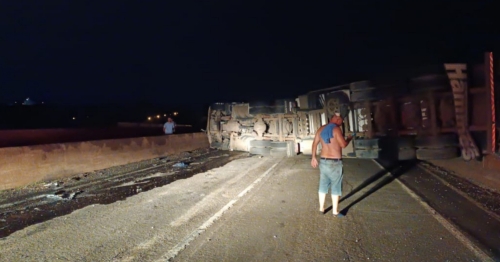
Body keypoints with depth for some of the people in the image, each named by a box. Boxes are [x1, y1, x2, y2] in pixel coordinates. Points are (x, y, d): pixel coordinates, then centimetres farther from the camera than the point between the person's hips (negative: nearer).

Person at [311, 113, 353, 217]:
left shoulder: (321, 129, 8)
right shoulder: (336, 129, -14)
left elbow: (314, 143, 12)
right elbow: (343, 145, -17)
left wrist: (313, 158, 20)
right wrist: (349, 139, 4)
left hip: (323, 161, 6)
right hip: (334, 162, -6)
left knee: (323, 185, 15)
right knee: (335, 187, 5)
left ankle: (321, 208, 24)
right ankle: (335, 211, 13)